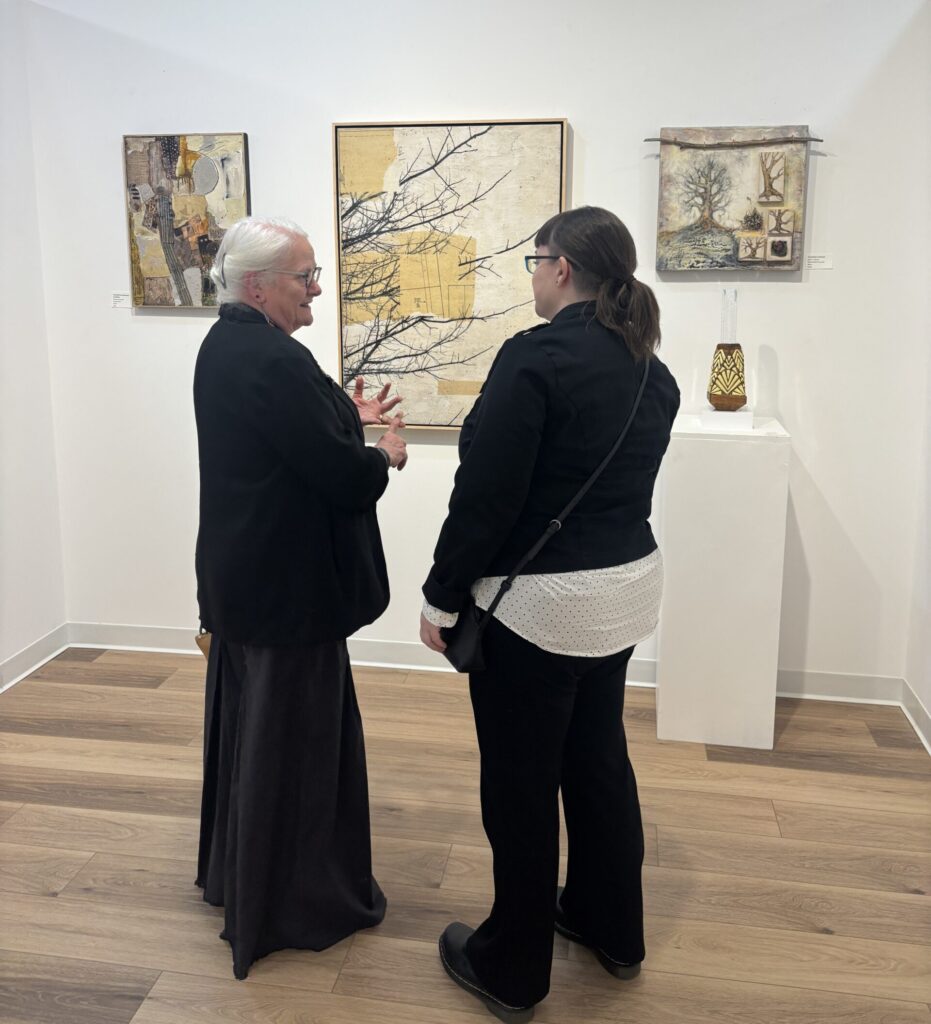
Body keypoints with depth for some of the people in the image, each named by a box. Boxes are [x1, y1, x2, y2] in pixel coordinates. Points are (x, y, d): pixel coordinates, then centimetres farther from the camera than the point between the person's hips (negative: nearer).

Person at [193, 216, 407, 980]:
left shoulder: (225, 345, 8)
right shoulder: (275, 360, -23)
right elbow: (341, 477, -24)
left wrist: (346, 419, 10)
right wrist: (384, 454, -5)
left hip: (241, 571, 10)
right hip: (287, 581, -10)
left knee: (249, 721, 21)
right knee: (294, 735, 4)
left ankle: (235, 871, 39)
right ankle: (293, 902, 21)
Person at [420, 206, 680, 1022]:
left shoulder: (537, 354, -18)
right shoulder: (652, 369, 6)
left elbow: (486, 492, -19)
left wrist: (443, 595, -9)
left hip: (537, 598, -8)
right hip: (625, 586, 8)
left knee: (521, 781, 7)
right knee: (599, 758, 22)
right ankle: (613, 929, 40)